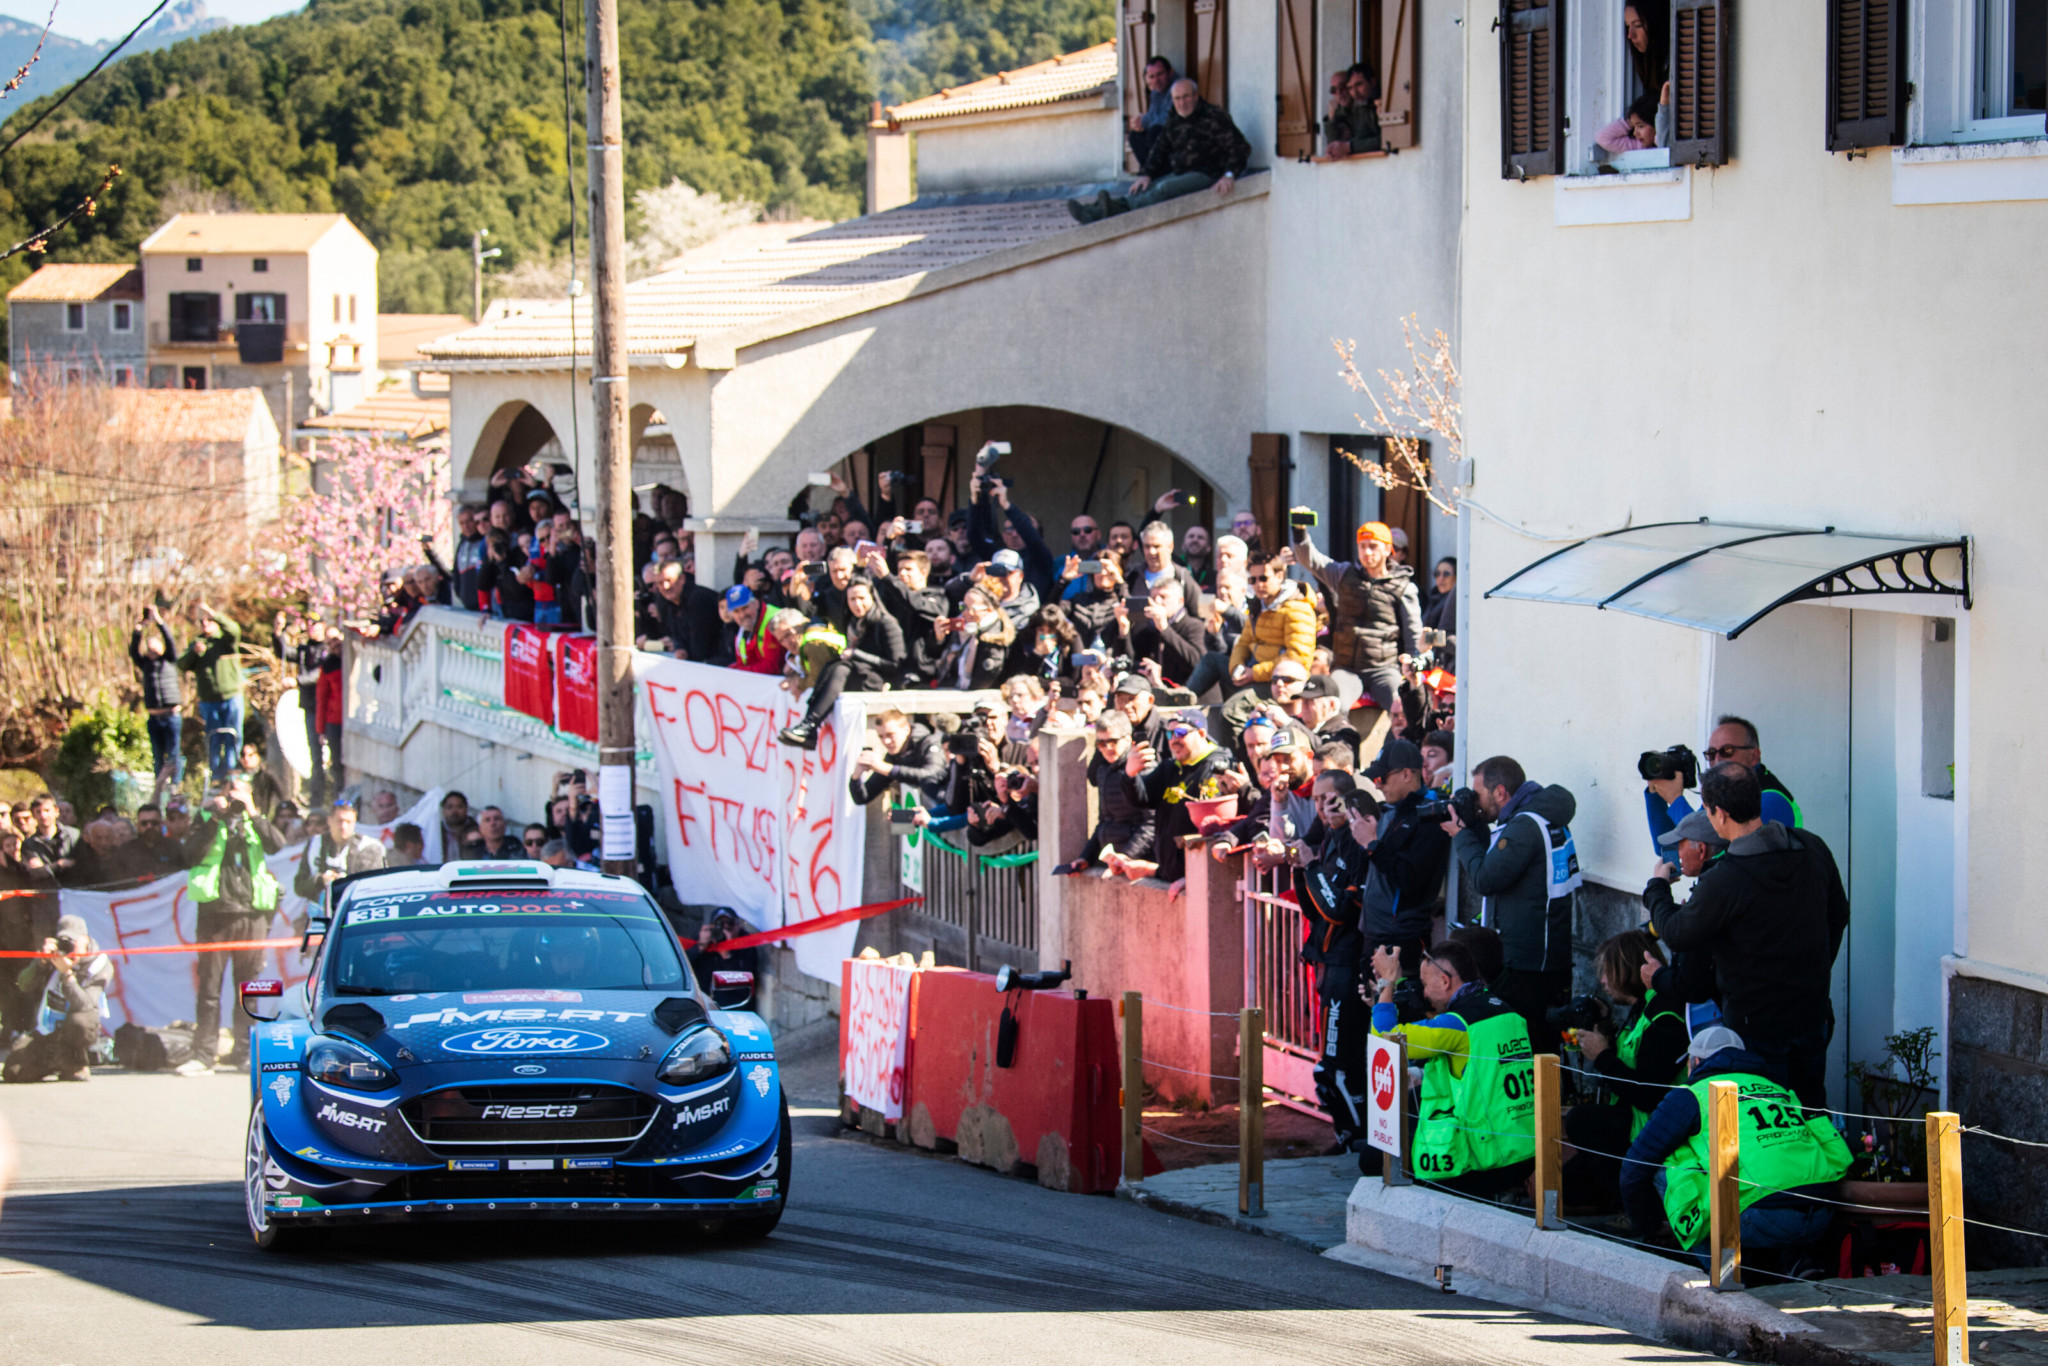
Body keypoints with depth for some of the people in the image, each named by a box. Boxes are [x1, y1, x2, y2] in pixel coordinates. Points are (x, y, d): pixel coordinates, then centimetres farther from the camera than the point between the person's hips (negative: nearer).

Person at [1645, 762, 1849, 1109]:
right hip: (1813, 1014, 6)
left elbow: (1678, 935, -10)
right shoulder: (1813, 849, -5)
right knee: (1810, 1110, 18)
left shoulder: (1723, 880, -25)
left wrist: (1657, 887, 9)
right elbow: (1839, 915, 9)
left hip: (1757, 1025, -6)